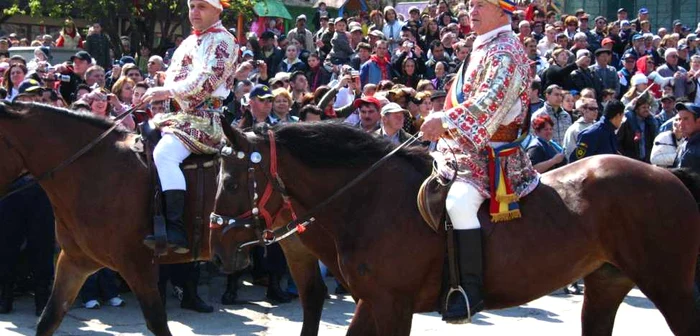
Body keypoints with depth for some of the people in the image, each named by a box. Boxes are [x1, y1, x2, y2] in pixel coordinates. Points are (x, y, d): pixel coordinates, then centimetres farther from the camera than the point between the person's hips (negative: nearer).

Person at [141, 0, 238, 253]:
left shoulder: (222, 40, -6)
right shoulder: (190, 42, 21)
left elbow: (206, 82, -17)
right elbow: (173, 79, 26)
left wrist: (166, 91, -20)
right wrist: (154, 94, 5)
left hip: (206, 120, -10)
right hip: (181, 116, 10)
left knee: (164, 154, -30)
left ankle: (175, 230, -35)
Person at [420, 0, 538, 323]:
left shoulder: (505, 51, -14)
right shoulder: (484, 48, 17)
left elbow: (491, 102, -27)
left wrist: (446, 120, -31)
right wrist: (441, 121, 14)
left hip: (490, 150, -11)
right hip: (464, 146, 11)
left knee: (459, 202, -33)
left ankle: (470, 289, -29)